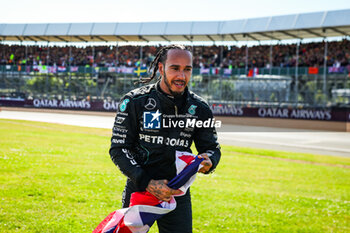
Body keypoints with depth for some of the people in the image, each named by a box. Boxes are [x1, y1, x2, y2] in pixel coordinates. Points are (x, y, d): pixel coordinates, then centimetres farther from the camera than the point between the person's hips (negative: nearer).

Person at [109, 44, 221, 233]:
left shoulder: (199, 109, 0)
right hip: (139, 187, -1)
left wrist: (208, 162, -16)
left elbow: (212, 148, 10)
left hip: (177, 193, 2)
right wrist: (147, 183, -19)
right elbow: (118, 148, -8)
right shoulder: (134, 101, -8)